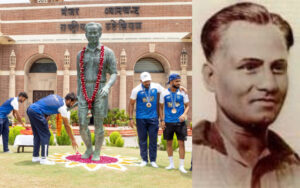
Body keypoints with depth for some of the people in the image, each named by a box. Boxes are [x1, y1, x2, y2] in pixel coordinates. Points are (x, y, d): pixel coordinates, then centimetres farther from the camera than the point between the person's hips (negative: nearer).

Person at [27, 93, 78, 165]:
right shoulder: (62, 107, -5)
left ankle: (35, 157, 24)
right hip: (36, 112, -9)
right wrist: (73, 140, 5)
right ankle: (43, 159, 1)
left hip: (30, 109, 9)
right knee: (45, 135, 0)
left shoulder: (56, 97, 16)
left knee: (37, 135, 17)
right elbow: (67, 125, -1)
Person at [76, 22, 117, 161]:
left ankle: (97, 152, 21)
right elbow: (79, 77, 14)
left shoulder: (108, 52, -1)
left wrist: (107, 87, -27)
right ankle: (89, 149, 24)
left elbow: (114, 74, -6)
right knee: (82, 125, 0)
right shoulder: (80, 54, 10)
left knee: (98, 126, 3)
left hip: (100, 93, -3)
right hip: (85, 94, 3)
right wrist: (78, 96, 11)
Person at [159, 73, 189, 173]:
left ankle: (181, 166, 8)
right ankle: (171, 164, 25)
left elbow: (187, 106, 6)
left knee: (181, 143, -3)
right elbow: (161, 107, 8)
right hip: (168, 122, 1)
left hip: (180, 122, -1)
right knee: (169, 143, 10)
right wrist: (162, 120, 1)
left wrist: (184, 114, -13)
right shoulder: (164, 93, 2)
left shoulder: (182, 93, 1)